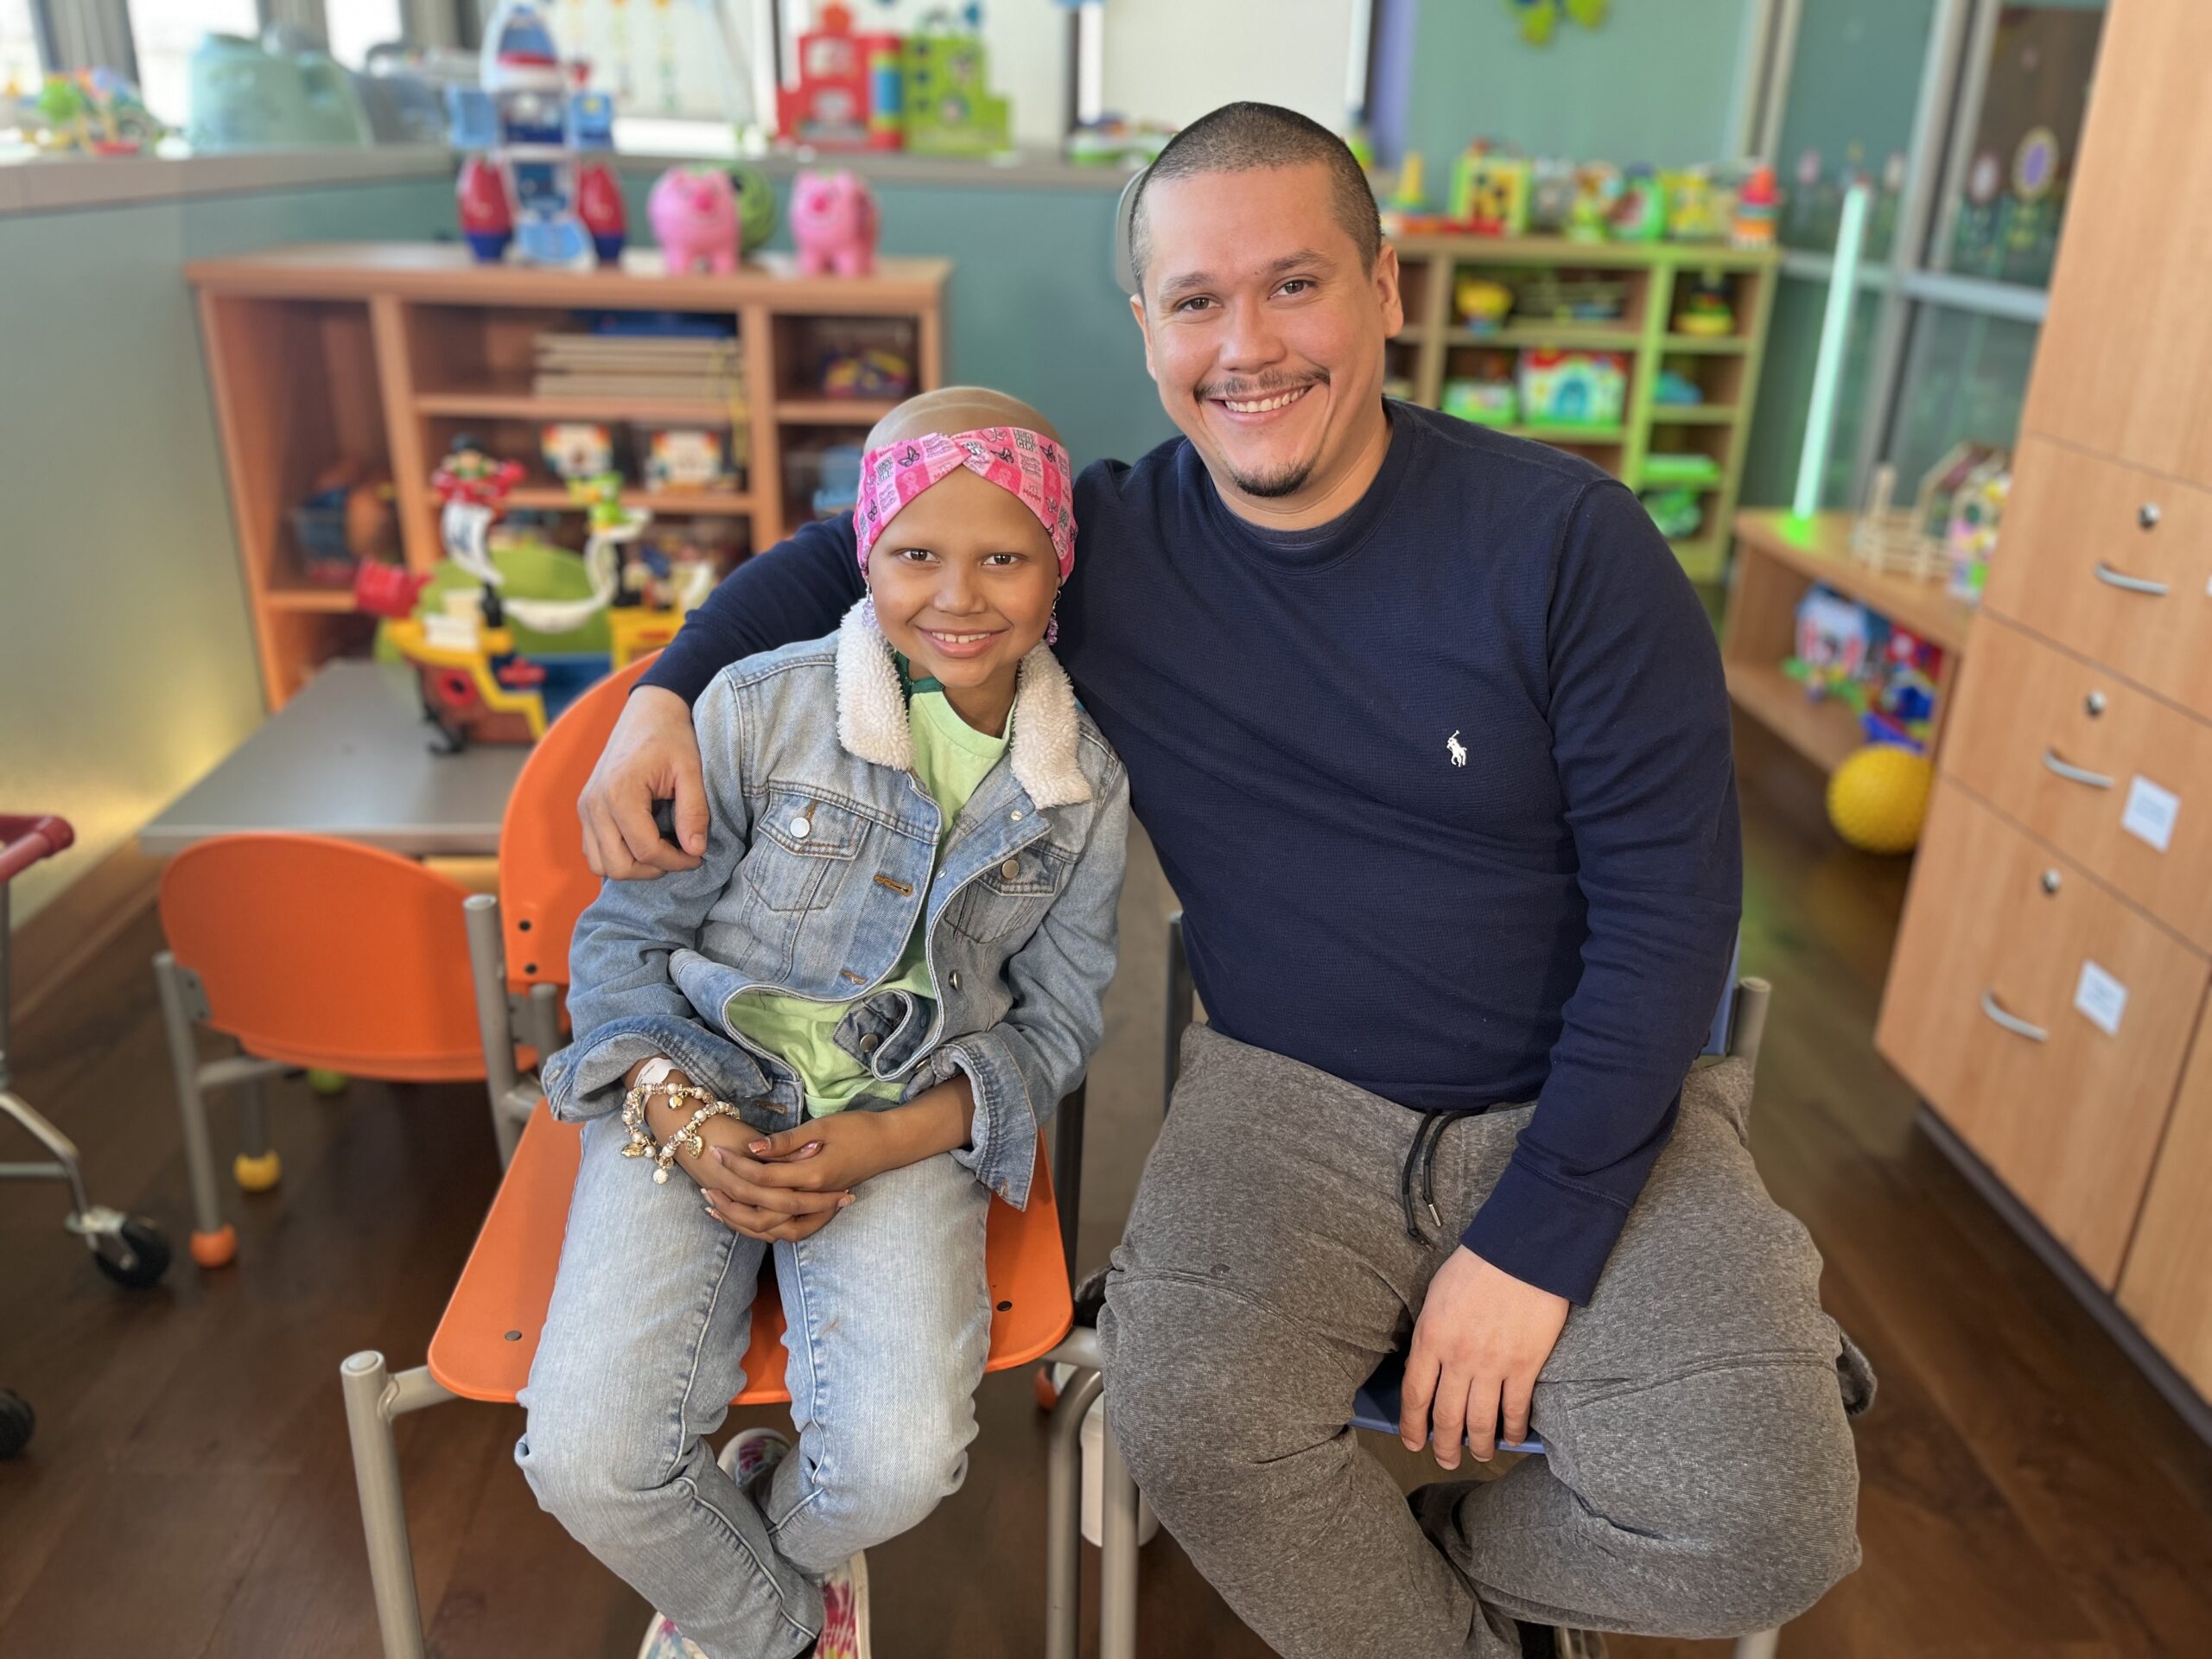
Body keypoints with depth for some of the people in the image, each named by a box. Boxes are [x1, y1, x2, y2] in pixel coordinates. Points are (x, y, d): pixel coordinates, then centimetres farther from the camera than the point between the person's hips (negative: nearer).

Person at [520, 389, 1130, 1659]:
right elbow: (622, 940, 0)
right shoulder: (759, 709, -8)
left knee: (902, 1462, -21)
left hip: (910, 1124, 1)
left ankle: (777, 1536, 20)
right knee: (588, 1458, -18)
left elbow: (1059, 1021, 5)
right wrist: (688, 1123, -16)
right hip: (697, 1099, 0)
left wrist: (888, 1140, -11)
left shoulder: (1086, 789, -1)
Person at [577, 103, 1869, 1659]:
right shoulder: (1105, 539, -3)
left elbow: (1671, 903, -10)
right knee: (1184, 1408, -26)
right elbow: (849, 549, 14)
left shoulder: (1565, 540, -11)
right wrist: (666, 695, -4)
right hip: (1292, 1092, 1)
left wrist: (1533, 1241, -13)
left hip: (1589, 1101, 0)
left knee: (1769, 1524, -20)